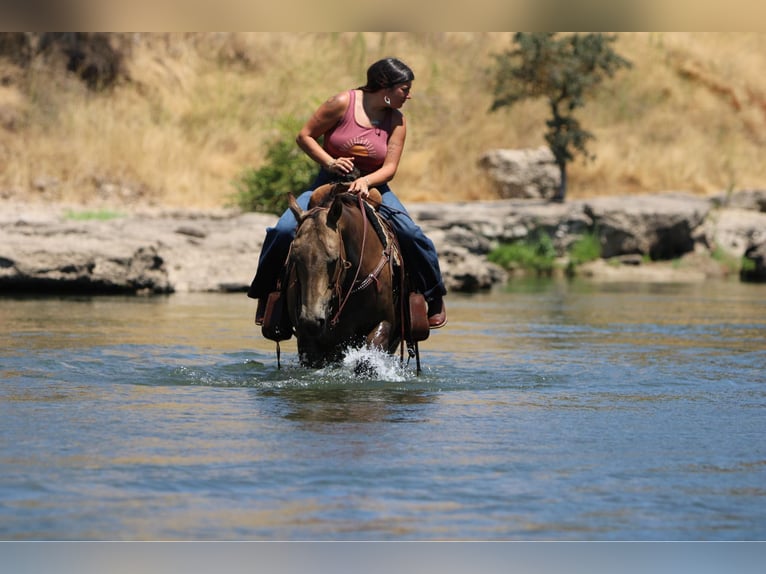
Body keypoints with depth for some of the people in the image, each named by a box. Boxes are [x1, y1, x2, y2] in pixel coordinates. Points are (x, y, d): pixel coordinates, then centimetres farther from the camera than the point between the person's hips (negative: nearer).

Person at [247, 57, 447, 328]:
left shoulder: (397, 121, -2)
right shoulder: (343, 103, -12)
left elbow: (389, 168, -6)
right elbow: (304, 136, -7)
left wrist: (365, 181, -26)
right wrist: (329, 162, -21)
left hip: (373, 187, 2)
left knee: (411, 235, -21)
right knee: (284, 230, -23)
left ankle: (435, 298, 2)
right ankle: (265, 293, 0)